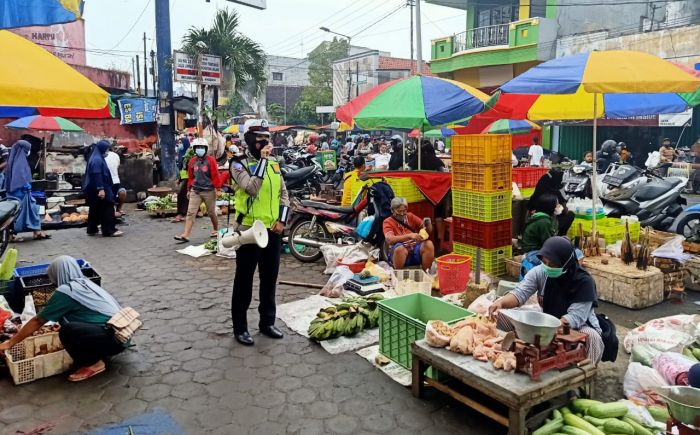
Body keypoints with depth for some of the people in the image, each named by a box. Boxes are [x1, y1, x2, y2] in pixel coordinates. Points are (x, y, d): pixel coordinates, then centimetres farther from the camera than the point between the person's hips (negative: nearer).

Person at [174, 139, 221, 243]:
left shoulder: (210, 160, -6)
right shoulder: (192, 161, 7)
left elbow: (215, 175, -7)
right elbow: (190, 177, 14)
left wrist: (217, 188, -10)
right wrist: (189, 189, 15)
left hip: (209, 191, -3)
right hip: (195, 191, 3)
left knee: (211, 212, 10)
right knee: (190, 213, -6)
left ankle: (216, 230, 33)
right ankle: (185, 235, -10)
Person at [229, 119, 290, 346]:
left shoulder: (274, 164, 11)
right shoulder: (239, 165, -7)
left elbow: (284, 194, 13)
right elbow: (252, 188, -26)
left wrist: (282, 220, 0)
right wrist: (262, 160, -21)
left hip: (273, 230, 6)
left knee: (270, 278, 15)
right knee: (244, 280, 5)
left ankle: (267, 321, 29)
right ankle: (240, 327, 16)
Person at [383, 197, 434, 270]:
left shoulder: (410, 216, 13)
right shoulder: (388, 222, 2)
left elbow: (429, 230, 14)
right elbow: (390, 239, -18)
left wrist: (427, 224, -11)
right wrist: (410, 236, -29)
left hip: (415, 249, 3)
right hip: (401, 252, -3)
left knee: (428, 244, -26)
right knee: (400, 248, -36)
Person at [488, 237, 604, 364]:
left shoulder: (583, 282, -24)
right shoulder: (539, 272, -14)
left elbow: (575, 317, -29)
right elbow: (520, 293, -21)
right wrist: (501, 302, -44)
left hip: (578, 326, -3)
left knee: (592, 337, -38)